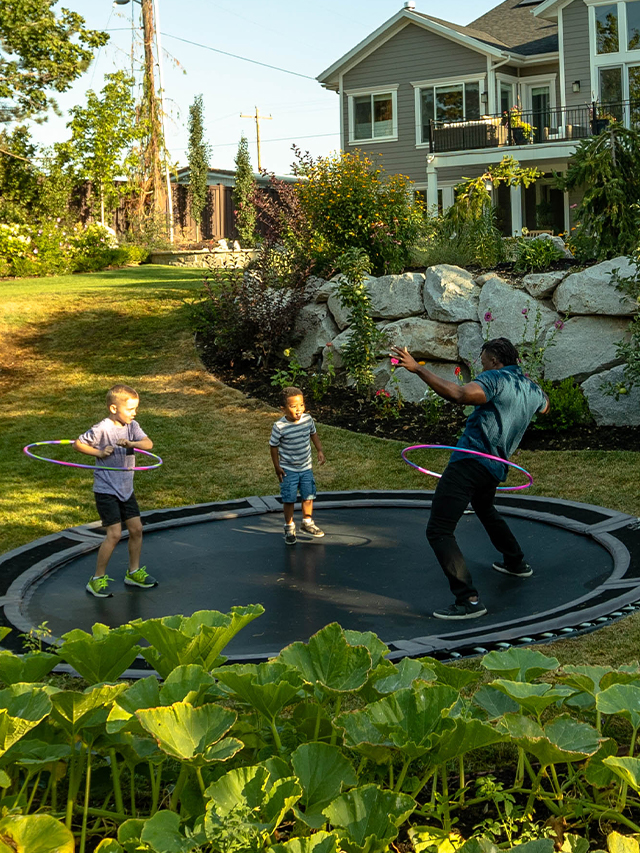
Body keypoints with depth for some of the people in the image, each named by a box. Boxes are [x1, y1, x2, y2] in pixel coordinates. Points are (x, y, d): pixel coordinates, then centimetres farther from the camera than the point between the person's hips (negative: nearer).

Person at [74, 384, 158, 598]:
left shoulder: (132, 426, 1)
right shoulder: (102, 429, -17)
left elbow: (148, 443, -13)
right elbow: (78, 443, -8)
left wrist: (131, 443, -30)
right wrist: (99, 453, -17)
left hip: (126, 489, 7)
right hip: (106, 490, -7)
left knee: (136, 529, 10)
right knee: (114, 534, -10)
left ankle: (134, 572, 28)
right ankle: (97, 579, 2)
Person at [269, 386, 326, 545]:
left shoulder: (308, 419, -9)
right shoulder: (280, 426, -22)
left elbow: (313, 433, 12)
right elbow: (273, 446, -11)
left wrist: (320, 450, 6)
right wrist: (277, 466, -9)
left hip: (306, 467, 4)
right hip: (288, 470, -4)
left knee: (308, 495, 14)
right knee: (289, 499, 3)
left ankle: (307, 522, 35)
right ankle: (289, 527, 22)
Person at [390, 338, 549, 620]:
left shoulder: (495, 380, -10)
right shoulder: (532, 390, 14)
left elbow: (460, 394, -29)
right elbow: (544, 405, 39)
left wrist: (417, 369, -28)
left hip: (470, 462, -9)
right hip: (495, 469, 9)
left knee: (438, 531, -11)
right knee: (484, 508, 40)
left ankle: (469, 600, -20)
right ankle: (516, 563, 51)